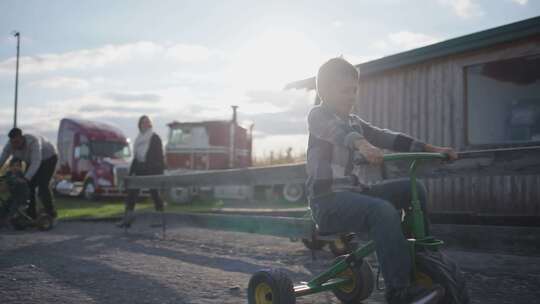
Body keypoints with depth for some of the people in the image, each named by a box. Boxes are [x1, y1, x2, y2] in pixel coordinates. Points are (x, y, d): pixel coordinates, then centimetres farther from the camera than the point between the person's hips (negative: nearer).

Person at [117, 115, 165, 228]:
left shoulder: (155, 138, -3)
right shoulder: (139, 139, 16)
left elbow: (159, 156, -8)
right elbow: (136, 156, 18)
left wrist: (160, 171, -15)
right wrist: (131, 171, 14)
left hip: (152, 170, -6)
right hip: (140, 170, 6)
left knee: (154, 192, -1)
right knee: (132, 192, 0)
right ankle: (127, 218, 3)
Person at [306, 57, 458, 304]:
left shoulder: (355, 122, 20)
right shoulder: (318, 115, -4)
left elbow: (386, 138, 11)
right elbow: (334, 130, -27)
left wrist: (432, 149, 0)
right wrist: (361, 144, -50)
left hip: (353, 192, 8)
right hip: (328, 198, -8)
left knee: (413, 189, -1)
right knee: (383, 211, -32)